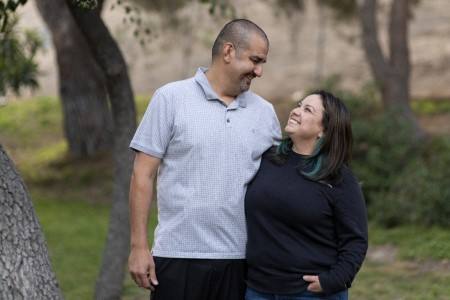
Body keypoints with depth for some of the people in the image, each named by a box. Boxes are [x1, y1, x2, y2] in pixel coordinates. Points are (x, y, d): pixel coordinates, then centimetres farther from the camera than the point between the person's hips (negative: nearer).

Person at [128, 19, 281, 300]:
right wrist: (139, 246, -7)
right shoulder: (171, 98, -1)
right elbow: (143, 175, -3)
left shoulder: (265, 112, 9)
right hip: (178, 256, -3)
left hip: (240, 259, 3)